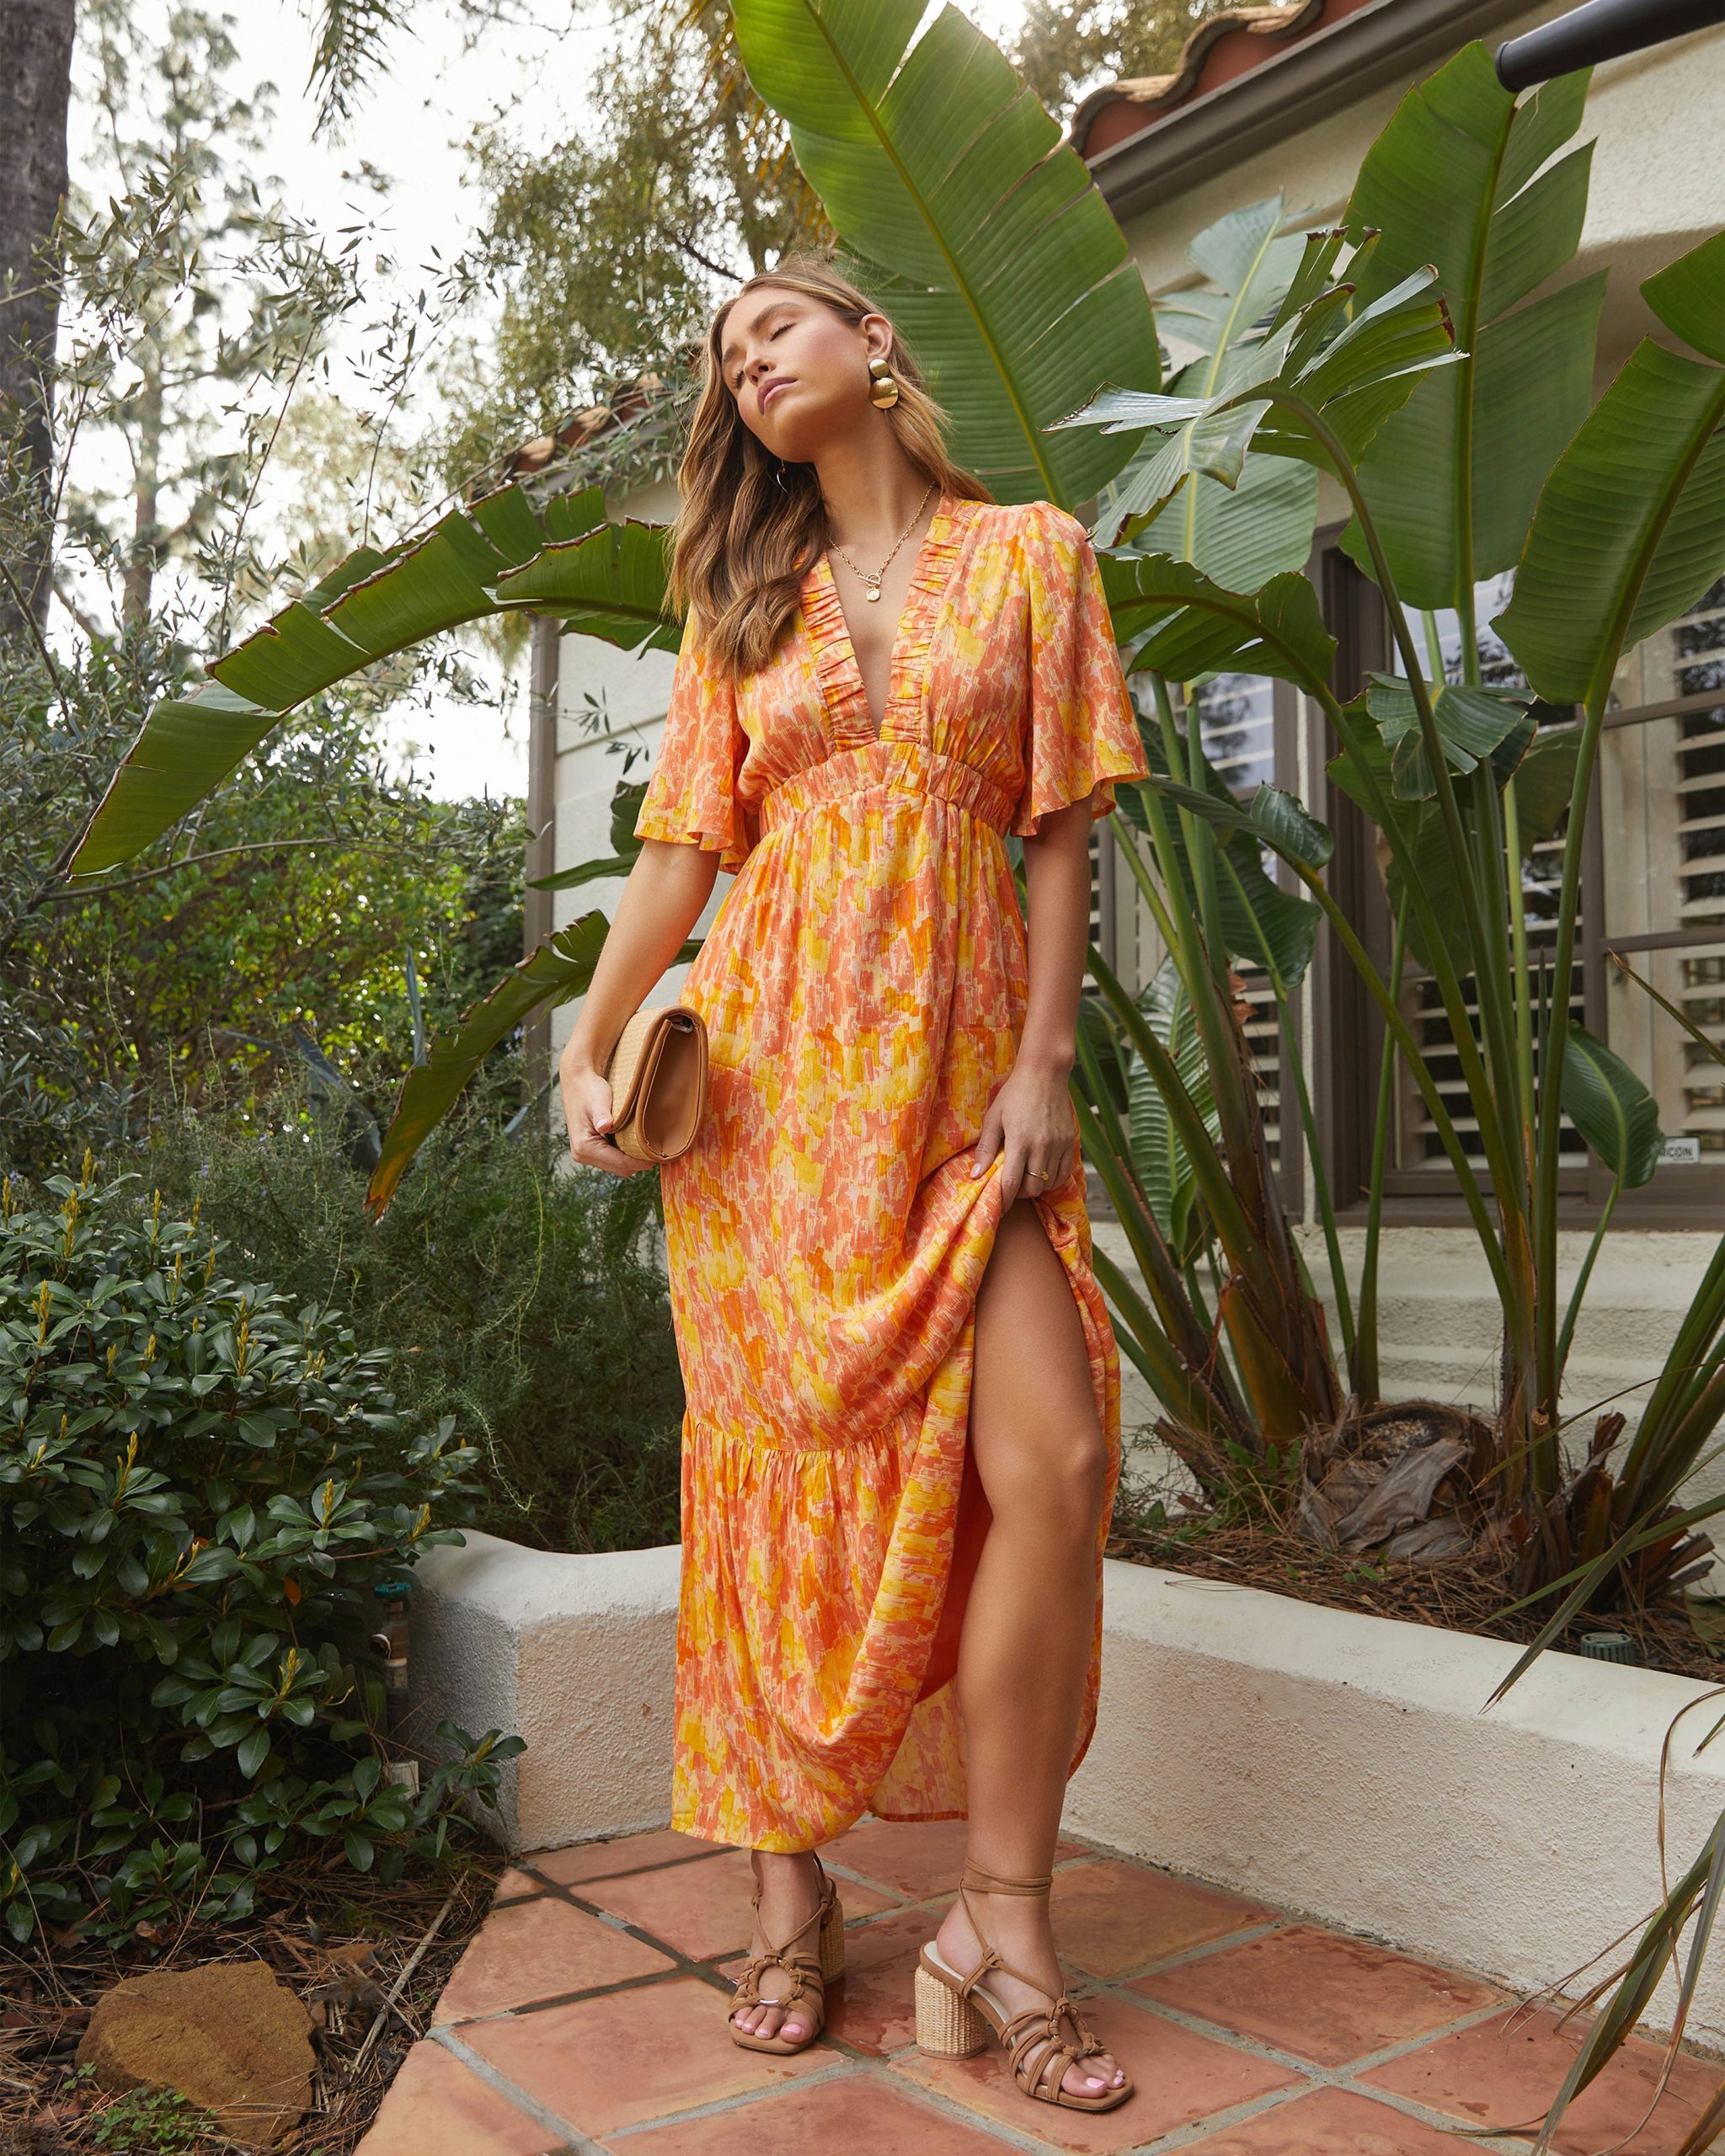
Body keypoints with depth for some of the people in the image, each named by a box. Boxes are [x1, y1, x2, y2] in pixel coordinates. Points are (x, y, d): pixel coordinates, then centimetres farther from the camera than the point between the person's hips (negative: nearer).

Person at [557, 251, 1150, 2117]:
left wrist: (1044, 1059, -5)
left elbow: (1058, 828, 4)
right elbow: (683, 847, 12)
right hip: (770, 1057, 2)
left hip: (962, 1066, -1)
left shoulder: (1028, 552, 10)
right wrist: (589, 1044, 0)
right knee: (784, 1469, 1)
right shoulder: (745, 603, 17)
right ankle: (789, 1891, 17)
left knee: (1050, 1459, -15)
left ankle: (1000, 1928, -1)